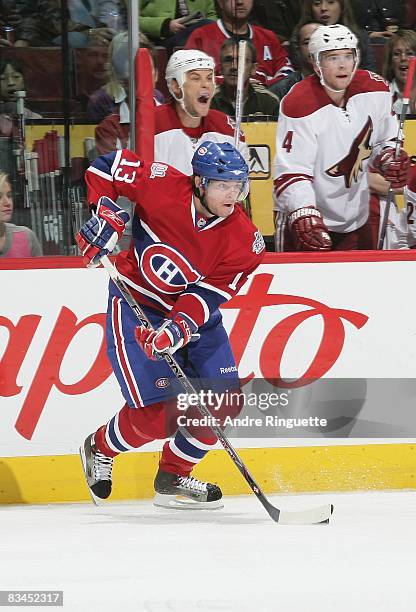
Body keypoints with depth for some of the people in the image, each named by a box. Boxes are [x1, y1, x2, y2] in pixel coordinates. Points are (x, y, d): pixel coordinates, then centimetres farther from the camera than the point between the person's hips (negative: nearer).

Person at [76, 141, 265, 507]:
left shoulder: (245, 242, -17)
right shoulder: (163, 186, -22)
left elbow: (208, 295, -21)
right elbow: (108, 167, -8)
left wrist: (178, 329, -37)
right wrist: (105, 212, -22)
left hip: (193, 312, 4)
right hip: (136, 303, -4)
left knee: (224, 404, -1)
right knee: (158, 413, -13)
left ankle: (174, 476, 21)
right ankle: (100, 450, 17)